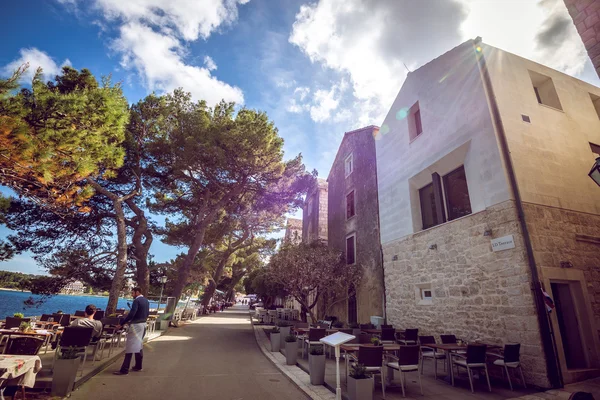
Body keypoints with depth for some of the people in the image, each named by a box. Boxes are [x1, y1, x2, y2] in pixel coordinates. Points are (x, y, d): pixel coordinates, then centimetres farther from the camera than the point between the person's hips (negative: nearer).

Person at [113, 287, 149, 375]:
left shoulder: (137, 300, -15)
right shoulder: (146, 301, 12)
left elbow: (131, 314, -23)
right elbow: (147, 313, 17)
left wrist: (121, 324, -19)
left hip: (136, 325, -9)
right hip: (143, 324, 9)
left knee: (130, 346, -5)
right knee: (138, 345, 16)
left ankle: (124, 369, -2)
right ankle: (138, 366, 23)